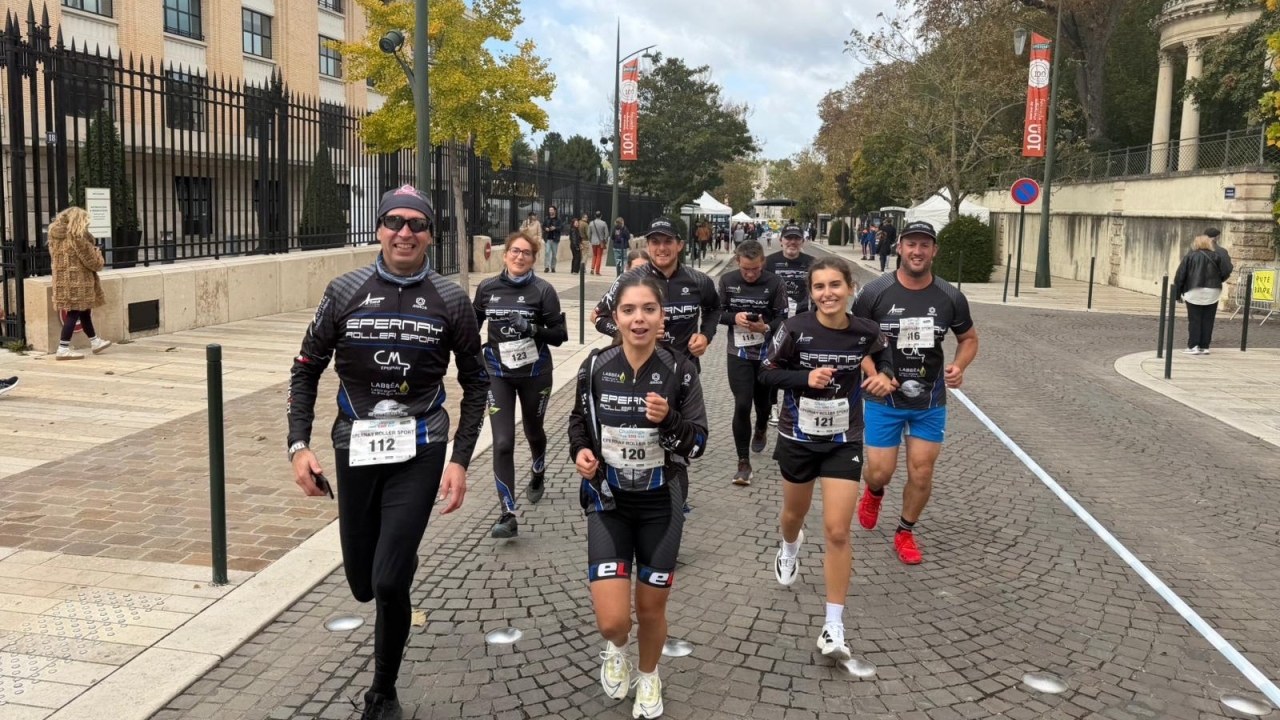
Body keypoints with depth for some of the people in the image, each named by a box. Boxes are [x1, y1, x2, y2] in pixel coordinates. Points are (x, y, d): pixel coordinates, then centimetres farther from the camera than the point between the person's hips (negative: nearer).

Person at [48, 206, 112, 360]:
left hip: (63, 280, 9)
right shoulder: (77, 236, -15)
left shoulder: (55, 235, 10)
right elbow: (91, 261, -13)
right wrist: (97, 253, 10)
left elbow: (55, 258, 20)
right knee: (74, 313, -5)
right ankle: (63, 349, -7)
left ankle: (95, 342, 32)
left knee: (84, 310, 20)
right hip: (77, 280, -9)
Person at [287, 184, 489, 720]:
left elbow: (475, 383, 4)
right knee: (363, 585, 12)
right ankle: (403, 559, 51)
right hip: (355, 450, 2)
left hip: (420, 451, -2)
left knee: (388, 583, -11)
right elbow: (306, 371, 6)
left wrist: (460, 461, -4)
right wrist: (299, 445, -6)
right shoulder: (345, 293, -2)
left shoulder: (450, 300, -4)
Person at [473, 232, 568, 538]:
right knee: (503, 443, -9)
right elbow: (473, 323, 12)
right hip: (498, 374, 1)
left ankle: (537, 476, 54)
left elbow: (560, 335, -10)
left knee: (533, 431, 21)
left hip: (534, 373, -1)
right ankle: (508, 516, -7)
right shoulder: (487, 288, -3)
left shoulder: (543, 290, -11)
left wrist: (532, 329, -26)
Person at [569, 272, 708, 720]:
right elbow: (578, 421, 9)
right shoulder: (596, 367, -8)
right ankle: (616, 648, 31)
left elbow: (697, 444, -8)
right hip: (608, 502, 0)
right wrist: (580, 451, -12)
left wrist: (668, 421, -27)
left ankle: (649, 676, 46)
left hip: (661, 504, 0)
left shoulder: (679, 371, -11)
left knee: (651, 609, 13)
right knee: (612, 620, -8)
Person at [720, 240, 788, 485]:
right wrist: (734, 317, -19)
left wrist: (766, 327, -29)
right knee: (742, 405, -9)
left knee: (763, 400, 19)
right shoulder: (727, 280, -4)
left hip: (767, 353, 0)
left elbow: (782, 319, -9)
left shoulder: (775, 283, -11)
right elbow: (717, 313, 2)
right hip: (738, 353, 0)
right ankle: (743, 462, -1)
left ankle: (760, 431, 54)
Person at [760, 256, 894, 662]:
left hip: (844, 442, 0)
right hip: (798, 438, 0)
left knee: (837, 532, -8)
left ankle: (834, 626, 1)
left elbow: (882, 355, 11)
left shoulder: (866, 332, -11)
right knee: (795, 511, 23)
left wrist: (883, 376, -10)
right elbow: (767, 373, -8)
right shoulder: (795, 329, -17)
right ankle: (790, 546, 61)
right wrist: (806, 377, -24)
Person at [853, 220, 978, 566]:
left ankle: (905, 533, 30)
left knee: (921, 474, 5)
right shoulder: (875, 292, -12)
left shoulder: (950, 297, -6)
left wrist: (959, 366, -10)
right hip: (884, 400, -2)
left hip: (930, 402, 2)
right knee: (880, 472, 2)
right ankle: (874, 493, 41)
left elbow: (969, 338, 10)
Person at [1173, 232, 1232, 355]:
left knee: (1194, 320, 2)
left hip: (1194, 292, -2)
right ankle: (1204, 346, 8)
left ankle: (1193, 346, -2)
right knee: (1208, 321, 6)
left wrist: (1177, 292, 4)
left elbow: (1180, 276, -2)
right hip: (1212, 293, 2)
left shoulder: (1189, 256, 0)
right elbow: (1225, 273, 1)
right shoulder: (1216, 257, 5)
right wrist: (1216, 281, 21)